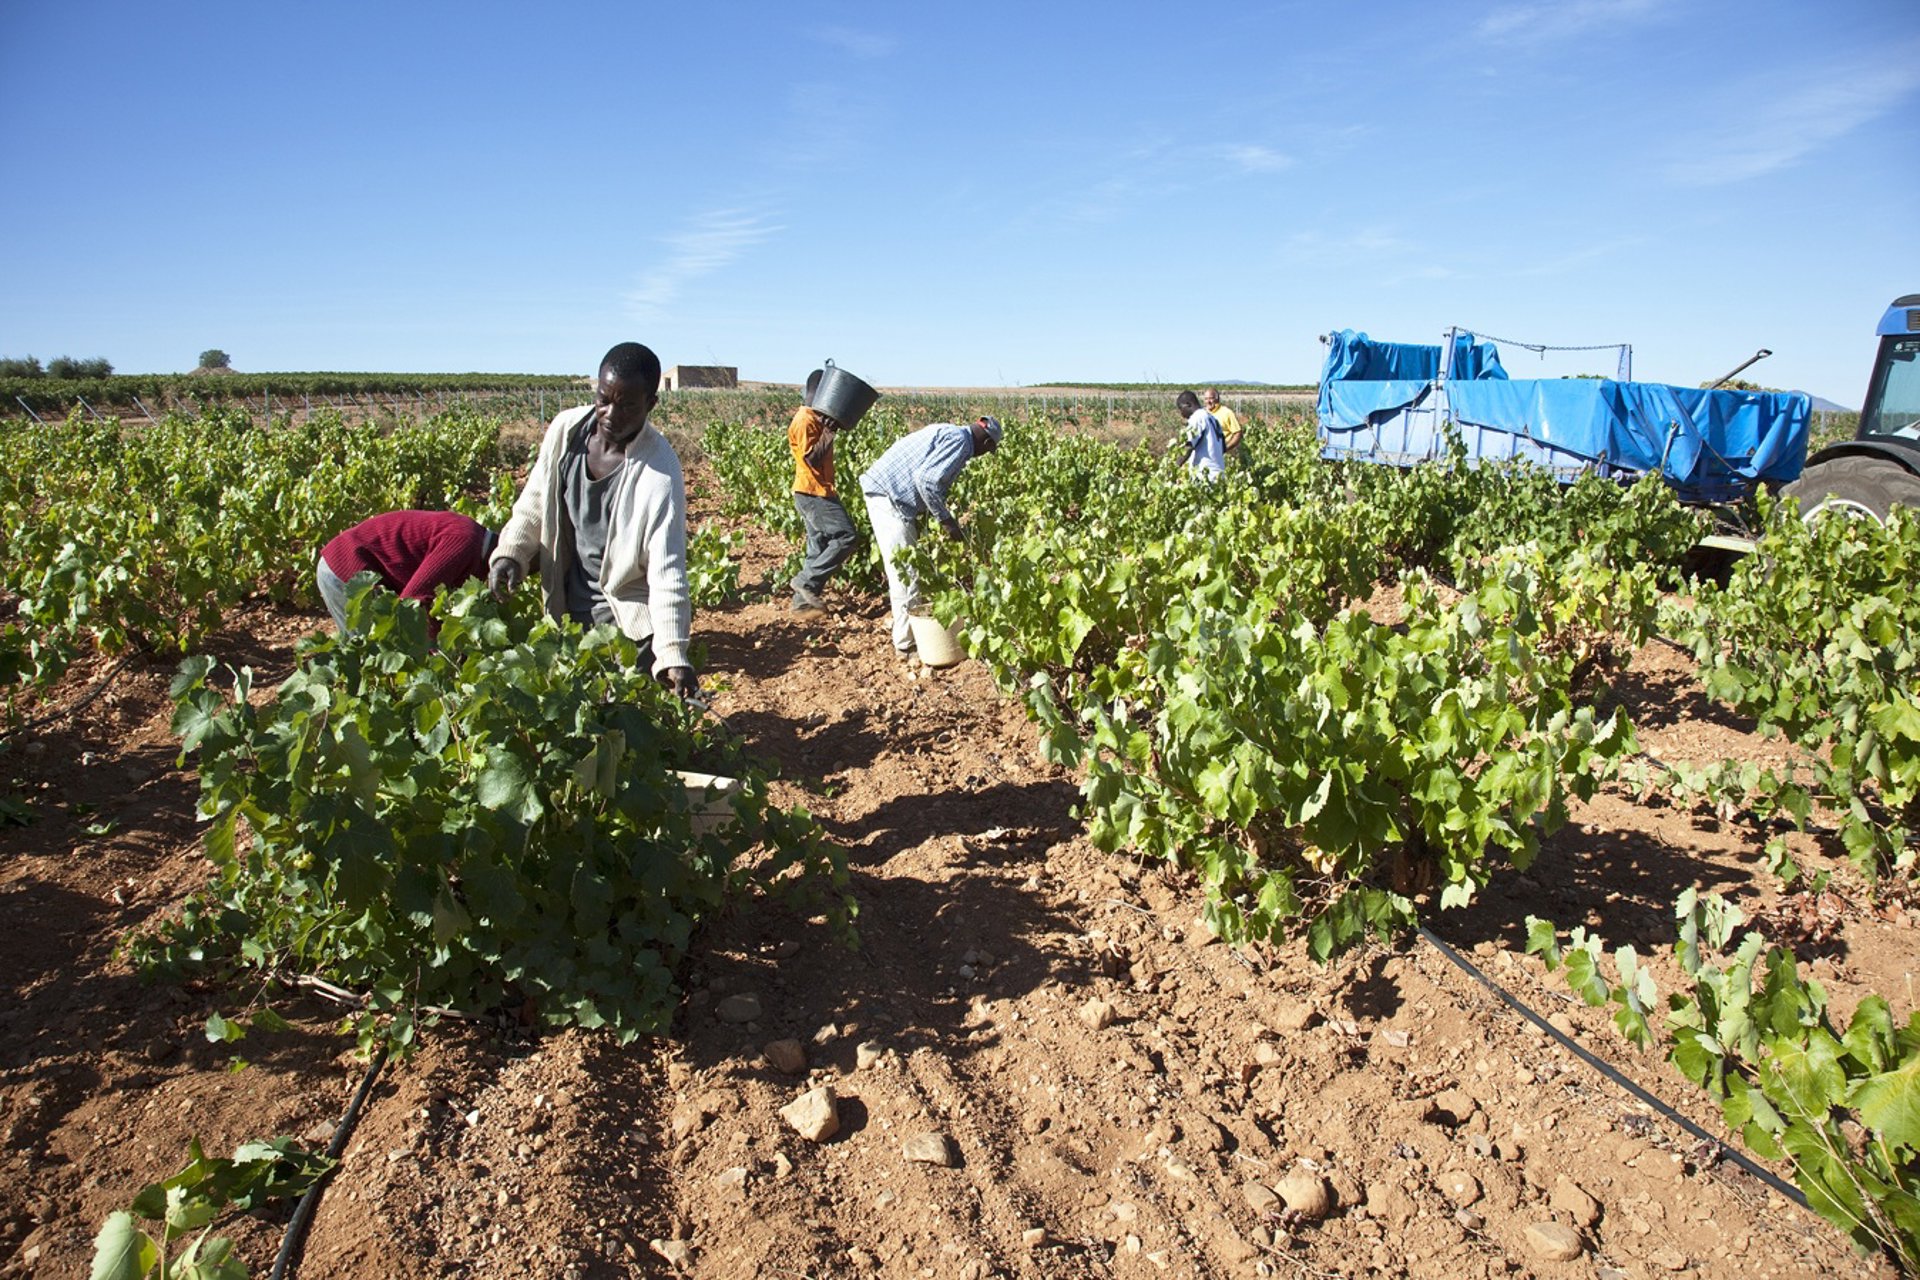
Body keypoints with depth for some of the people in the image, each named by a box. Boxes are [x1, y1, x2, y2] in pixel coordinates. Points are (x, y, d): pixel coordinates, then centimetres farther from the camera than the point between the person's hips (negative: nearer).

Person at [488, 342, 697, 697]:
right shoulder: (566, 429, -8)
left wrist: (673, 653, -33)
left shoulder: (659, 472, -23)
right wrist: (511, 553, -10)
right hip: (567, 608, 5)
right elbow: (534, 502, 7)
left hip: (628, 618, -5)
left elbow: (667, 570, -25)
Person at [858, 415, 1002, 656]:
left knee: (903, 569, 18)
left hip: (881, 490, 10)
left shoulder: (948, 432, 18)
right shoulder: (960, 440, -11)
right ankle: (908, 643, 2)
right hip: (889, 496, -10)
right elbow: (926, 479, -23)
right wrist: (946, 520, -15)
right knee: (906, 571, -5)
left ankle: (906, 634, 29)